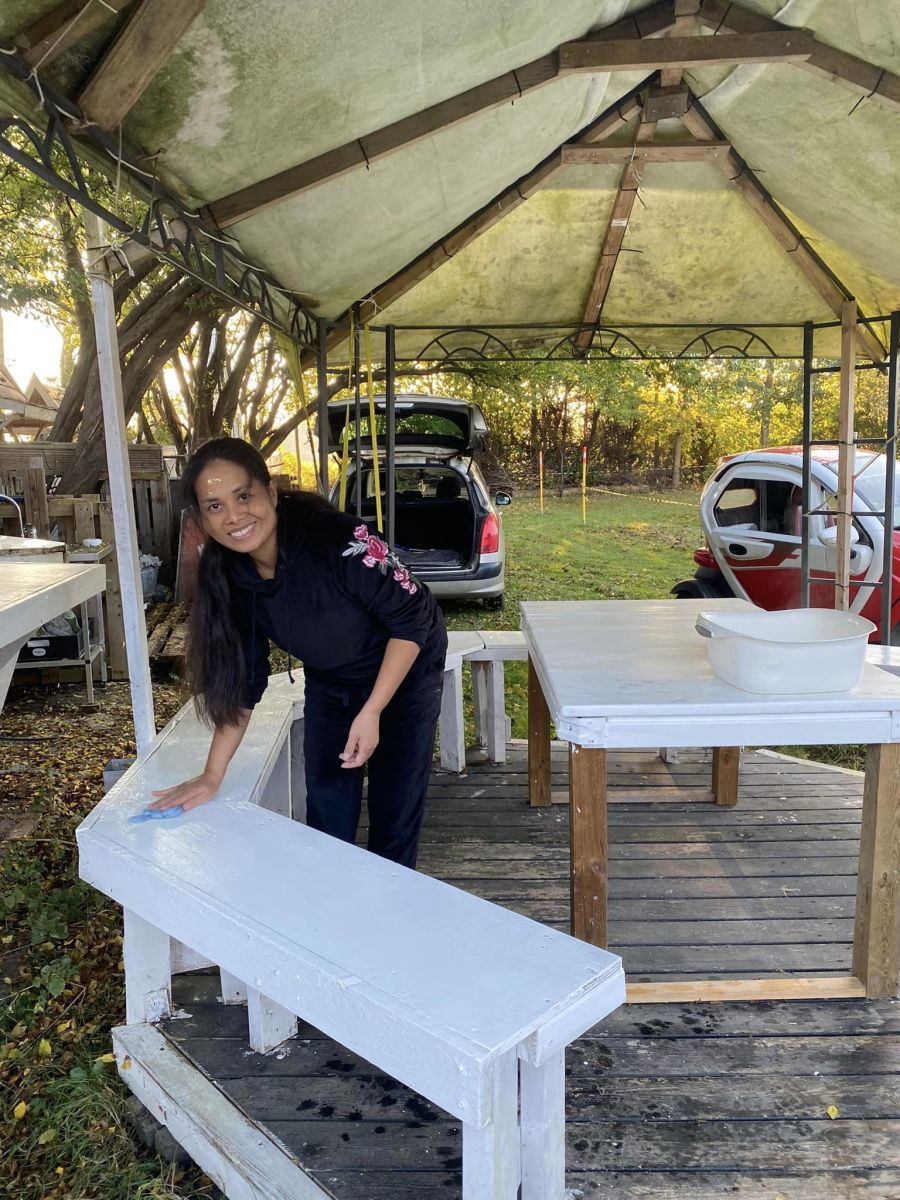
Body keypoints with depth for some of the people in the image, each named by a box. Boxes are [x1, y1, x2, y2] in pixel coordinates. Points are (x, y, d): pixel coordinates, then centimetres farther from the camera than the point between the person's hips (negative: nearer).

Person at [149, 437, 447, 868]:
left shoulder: (338, 539, -35)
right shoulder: (227, 577, -17)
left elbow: (411, 618, -25)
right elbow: (242, 679, -8)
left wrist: (371, 712, -26)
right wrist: (212, 775, -11)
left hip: (405, 674, -4)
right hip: (329, 684, 5)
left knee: (395, 811, 4)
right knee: (326, 820, 8)